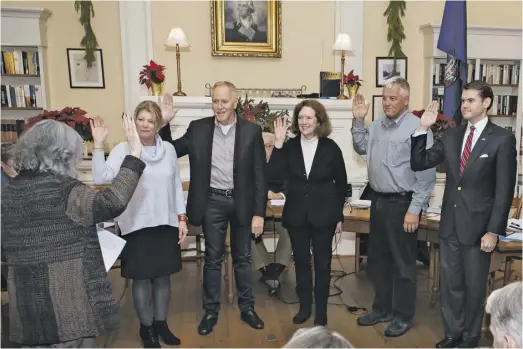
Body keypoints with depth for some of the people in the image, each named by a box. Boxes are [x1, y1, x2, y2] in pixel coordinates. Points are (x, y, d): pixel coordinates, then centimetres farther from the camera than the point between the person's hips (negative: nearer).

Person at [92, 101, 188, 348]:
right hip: (137, 225, -3)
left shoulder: (168, 149, 2)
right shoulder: (123, 149, -8)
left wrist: (182, 217, 5)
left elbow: (176, 185, 7)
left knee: (163, 276, 14)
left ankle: (161, 323, 34)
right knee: (141, 278, 9)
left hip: (166, 224, 3)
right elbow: (101, 178, -19)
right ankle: (146, 327, 29)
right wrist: (98, 144, -26)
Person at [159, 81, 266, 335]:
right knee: (213, 258, 11)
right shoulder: (198, 128, -2)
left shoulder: (251, 131, -5)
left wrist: (259, 212, -8)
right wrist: (164, 123, -9)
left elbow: (260, 174, -5)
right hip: (213, 202, 1)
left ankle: (247, 308, 30)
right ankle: (211, 311, 27)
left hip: (242, 202, 0)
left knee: (243, 258, 13)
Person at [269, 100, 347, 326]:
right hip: (296, 214, 2)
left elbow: (341, 183, 1)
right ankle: (304, 306, 31)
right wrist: (278, 144, -19)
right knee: (301, 262, 13)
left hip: (323, 214, -2)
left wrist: (339, 215, 2)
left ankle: (321, 310, 25)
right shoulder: (289, 147, -2)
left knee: (322, 263, 9)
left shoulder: (331, 148, -5)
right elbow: (273, 175, -14)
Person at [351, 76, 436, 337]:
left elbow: (426, 174, -17)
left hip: (402, 204, -7)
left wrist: (414, 209, -18)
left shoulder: (417, 128, -15)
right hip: (378, 200, 8)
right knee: (378, 260, 18)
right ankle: (382, 309, 35)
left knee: (403, 264, 7)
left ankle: (403, 317, 24)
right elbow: (361, 148, 20)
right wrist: (358, 121, 7)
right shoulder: (377, 125, 8)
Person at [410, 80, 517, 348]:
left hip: (478, 226, -4)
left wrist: (494, 230, -14)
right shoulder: (451, 136, 6)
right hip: (450, 223, 4)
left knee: (474, 286, 13)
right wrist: (423, 129, -8)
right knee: (450, 284, 15)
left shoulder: (502, 139, -8)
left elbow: (504, 190, -10)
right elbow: (418, 163, 2)